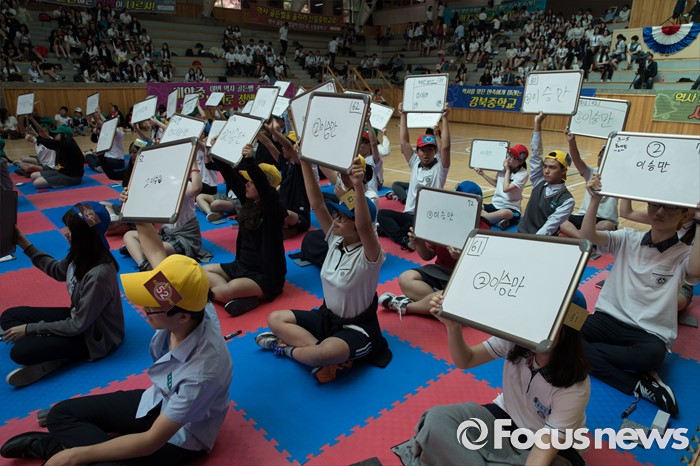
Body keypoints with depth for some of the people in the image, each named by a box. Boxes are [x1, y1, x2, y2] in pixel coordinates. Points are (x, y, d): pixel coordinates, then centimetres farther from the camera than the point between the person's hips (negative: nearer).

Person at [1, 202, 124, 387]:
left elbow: (78, 326, -25)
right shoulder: (81, 255, -9)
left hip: (94, 336, -9)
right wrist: (25, 245, 11)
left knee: (20, 352, -20)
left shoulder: (98, 275, -34)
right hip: (79, 316, 9)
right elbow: (58, 271, 17)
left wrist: (29, 329, -14)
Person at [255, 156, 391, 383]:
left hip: (357, 328, -7)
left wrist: (359, 188, -59)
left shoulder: (369, 255, -22)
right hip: (327, 316, 8)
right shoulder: (335, 241, -3)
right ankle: (319, 353, -13)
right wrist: (304, 162, -18)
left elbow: (364, 225, -45)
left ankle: (288, 349, -5)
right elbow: (317, 203, -12)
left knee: (328, 353, -38)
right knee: (275, 319, 2)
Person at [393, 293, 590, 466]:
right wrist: (453, 326, -28)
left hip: (552, 448, -2)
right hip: (505, 417, 2)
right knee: (437, 419, -22)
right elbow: (465, 360, -8)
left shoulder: (574, 386, -26)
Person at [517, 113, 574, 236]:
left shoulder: (566, 200, -6)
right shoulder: (539, 183, 6)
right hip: (521, 234, 4)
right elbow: (536, 154, 3)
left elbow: (549, 227, -16)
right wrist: (537, 124, -1)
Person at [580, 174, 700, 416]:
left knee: (651, 354, -40)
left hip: (649, 333, -3)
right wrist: (595, 199, -18)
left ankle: (583, 351, -18)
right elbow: (587, 236, -7)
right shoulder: (628, 238, 8)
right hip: (608, 319, 3)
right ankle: (638, 384, -20)